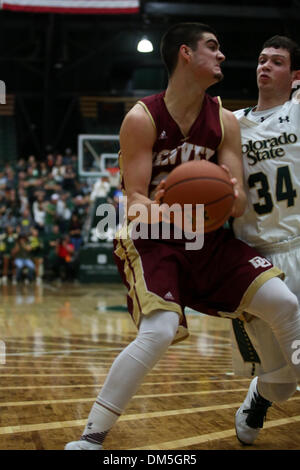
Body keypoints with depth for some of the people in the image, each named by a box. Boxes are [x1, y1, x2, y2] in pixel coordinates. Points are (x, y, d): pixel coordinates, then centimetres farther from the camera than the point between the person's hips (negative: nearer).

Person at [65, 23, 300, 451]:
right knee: (159, 332, -28)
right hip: (152, 240, -5)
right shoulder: (142, 119, -13)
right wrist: (154, 212, -39)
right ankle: (90, 437, -13)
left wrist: (229, 197, -27)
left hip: (208, 237, 5)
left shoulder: (225, 121, 2)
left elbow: (239, 204, -2)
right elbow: (136, 200, -15)